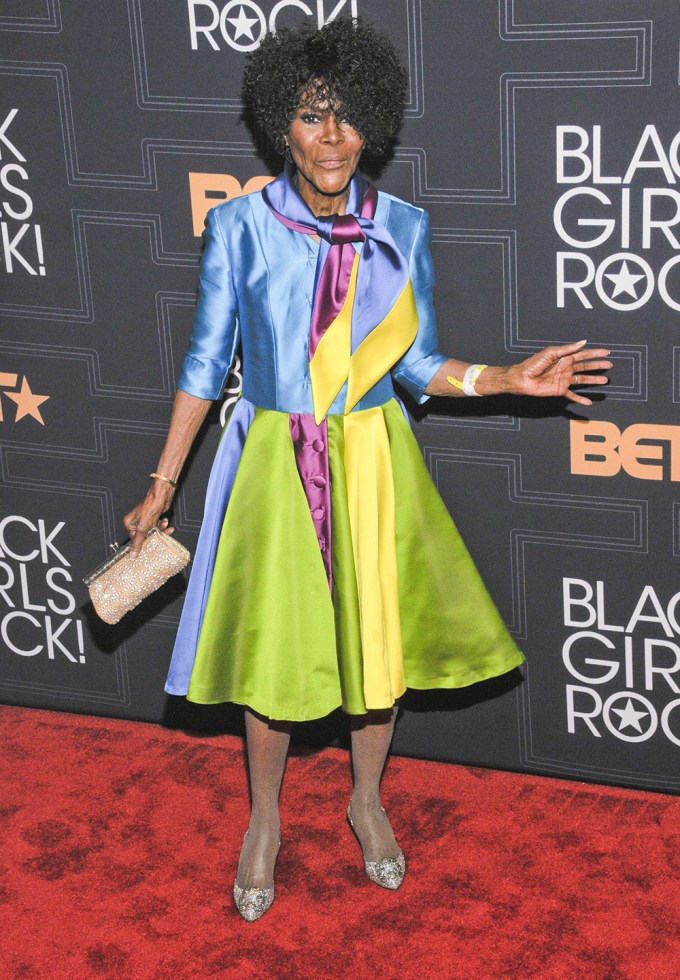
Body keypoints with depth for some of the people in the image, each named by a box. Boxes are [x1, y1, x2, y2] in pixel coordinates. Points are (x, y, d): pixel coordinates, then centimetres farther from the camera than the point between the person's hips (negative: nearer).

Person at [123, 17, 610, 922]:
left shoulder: (401, 229, -3)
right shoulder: (242, 226, -8)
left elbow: (418, 364, 4)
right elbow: (206, 363, -2)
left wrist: (511, 379, -12)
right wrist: (161, 488, -1)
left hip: (372, 464, 2)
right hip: (277, 466, -2)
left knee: (377, 639, 12)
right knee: (273, 647, 7)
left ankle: (367, 800, 37)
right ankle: (264, 821, 30)